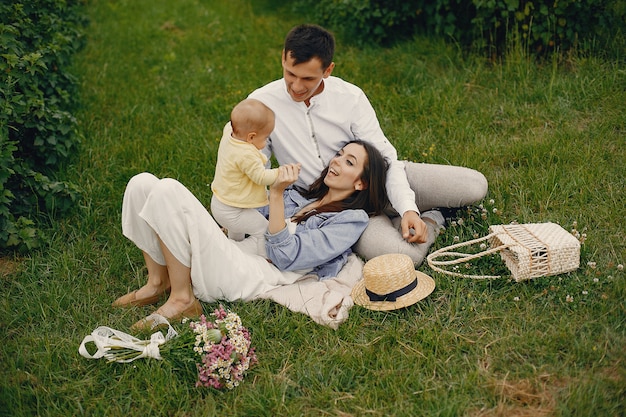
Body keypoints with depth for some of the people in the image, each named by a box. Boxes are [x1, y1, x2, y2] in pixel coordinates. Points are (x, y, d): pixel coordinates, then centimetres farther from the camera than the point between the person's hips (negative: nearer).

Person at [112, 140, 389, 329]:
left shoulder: (351, 220, -1)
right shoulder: (300, 196, 24)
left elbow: (284, 256, -12)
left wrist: (276, 195, -13)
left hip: (246, 277, -8)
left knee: (167, 189, -23)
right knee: (142, 183, -3)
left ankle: (182, 299, -12)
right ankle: (158, 283, 1)